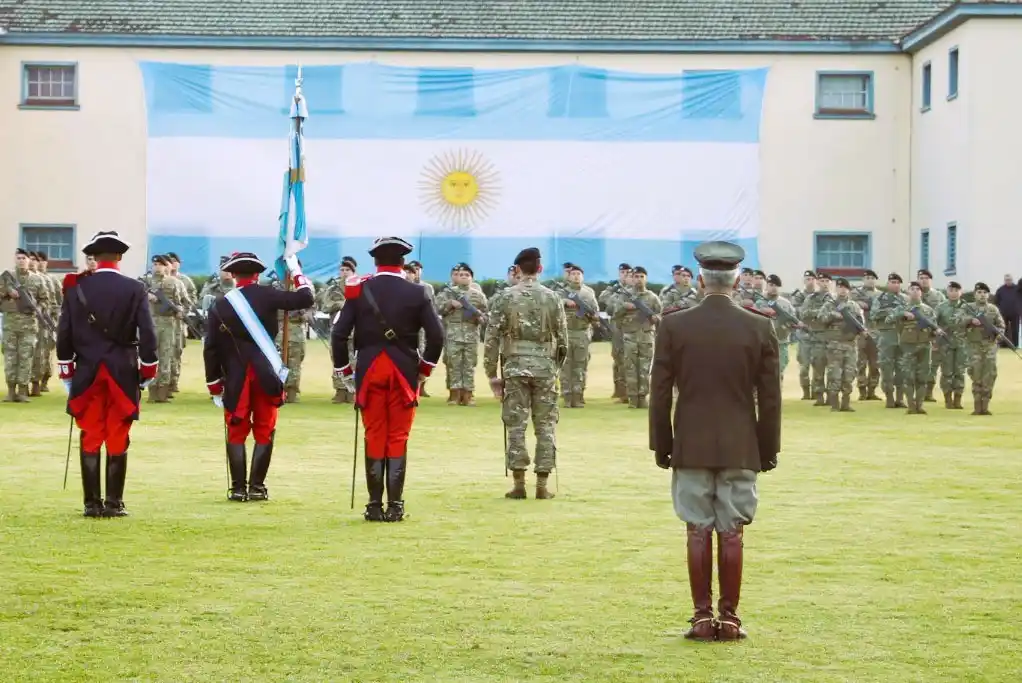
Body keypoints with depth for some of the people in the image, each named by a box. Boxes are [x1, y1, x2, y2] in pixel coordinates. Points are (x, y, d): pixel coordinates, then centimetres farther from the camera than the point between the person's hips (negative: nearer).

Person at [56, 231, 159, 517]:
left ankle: (92, 503, 6)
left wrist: (67, 372, 9)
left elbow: (63, 333, 1)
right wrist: (148, 372, 3)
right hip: (123, 374, -1)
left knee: (90, 438, 6)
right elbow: (147, 333, -7)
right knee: (117, 440, 3)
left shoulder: (76, 288, -1)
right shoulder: (135, 290, -5)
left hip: (87, 374, 1)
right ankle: (114, 503, 4)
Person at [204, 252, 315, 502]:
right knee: (264, 432, 8)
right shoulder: (266, 295, -5)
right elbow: (305, 298, -7)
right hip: (266, 376, -1)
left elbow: (211, 349, 1)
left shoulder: (220, 307, 1)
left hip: (236, 378, 1)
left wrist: (215, 387, 8)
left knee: (237, 433, 8)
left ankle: (238, 488, 5)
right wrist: (296, 271, 8)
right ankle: (257, 486, 5)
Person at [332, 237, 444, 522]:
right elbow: (436, 335, -6)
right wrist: (424, 368, 8)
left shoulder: (359, 291, -1)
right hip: (404, 374, -1)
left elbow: (339, 334, -4)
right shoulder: (416, 294, -2)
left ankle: (375, 506, 6)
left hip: (369, 372, 1)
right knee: (398, 439, 4)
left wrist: (344, 372, 8)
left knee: (374, 438, 6)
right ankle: (395, 506, 1)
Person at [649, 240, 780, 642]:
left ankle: (702, 618, 4)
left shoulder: (674, 326, -4)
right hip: (740, 448, 0)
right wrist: (769, 449, 8)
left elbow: (660, 393, -1)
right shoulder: (759, 328, -3)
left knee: (698, 531, 3)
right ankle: (729, 618, 6)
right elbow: (770, 397, 0)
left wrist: (661, 445, 8)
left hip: (690, 447, 0)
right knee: (732, 532, 4)